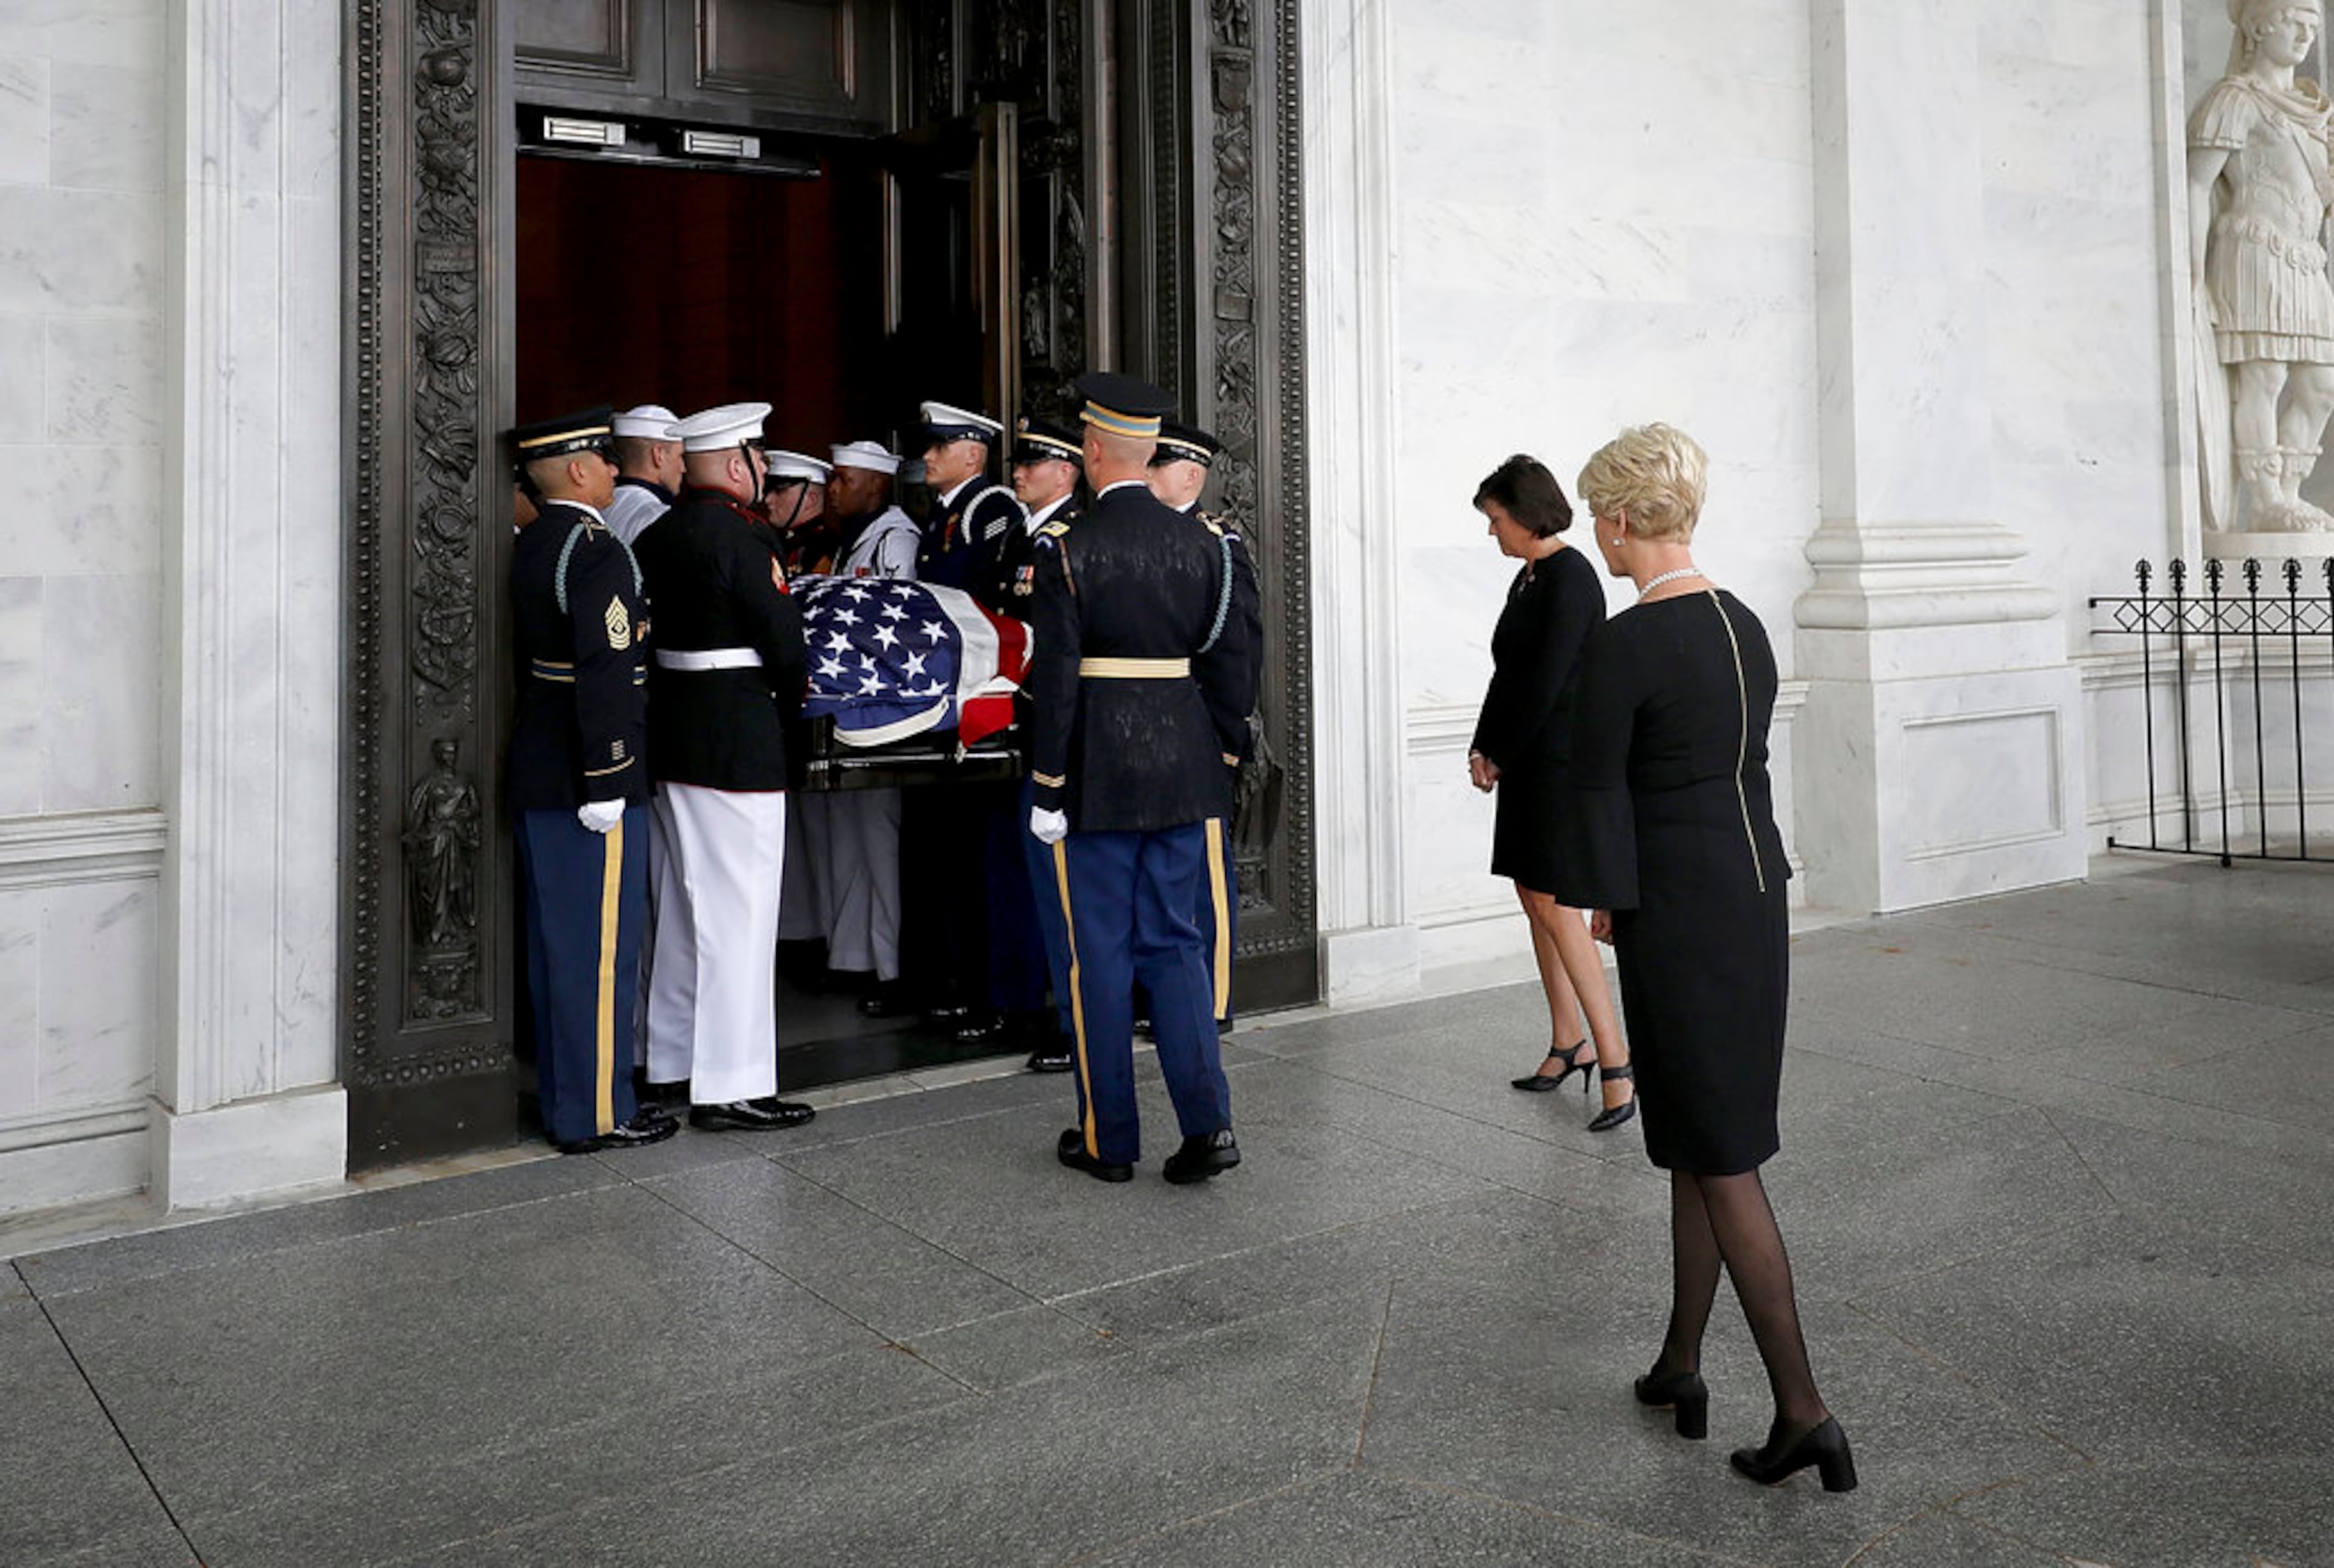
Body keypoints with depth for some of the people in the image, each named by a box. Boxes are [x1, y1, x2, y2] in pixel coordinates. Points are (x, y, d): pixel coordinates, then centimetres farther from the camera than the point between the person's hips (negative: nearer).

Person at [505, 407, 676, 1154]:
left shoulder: (530, 545, 13)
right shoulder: (594, 549, -16)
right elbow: (604, 673, -23)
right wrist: (605, 782, -21)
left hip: (538, 776, 10)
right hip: (585, 779, -10)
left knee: (555, 941, 16)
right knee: (600, 945, -2)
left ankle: (563, 1093, 27)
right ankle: (595, 1113, 6)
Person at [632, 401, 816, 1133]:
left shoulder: (655, 536, 10)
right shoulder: (741, 537, -16)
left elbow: (650, 629, 12)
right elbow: (783, 638, -15)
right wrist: (791, 697, 3)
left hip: (672, 734, 9)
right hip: (739, 742, -9)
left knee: (682, 907, 17)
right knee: (738, 910, -4)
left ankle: (671, 1064, 28)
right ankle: (731, 1085, 1)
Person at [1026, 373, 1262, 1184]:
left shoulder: (1066, 548, -10)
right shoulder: (1203, 543, 2)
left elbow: (1055, 675, -11)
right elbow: (1234, 658, 3)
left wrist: (1047, 788, -5)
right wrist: (1219, 754, 13)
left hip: (1097, 776, -4)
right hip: (1184, 773, 4)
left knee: (1101, 953, 7)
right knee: (1174, 942, 13)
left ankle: (1108, 1139, 17)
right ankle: (1208, 1122, 3)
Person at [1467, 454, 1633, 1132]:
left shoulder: (1569, 577, -14)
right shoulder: (1530, 576, 14)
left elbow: (1545, 682, -19)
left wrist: (1501, 757, -10)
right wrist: (1483, 749, 6)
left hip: (1559, 762, -10)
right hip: (1527, 764, 10)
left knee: (1554, 904, -11)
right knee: (1535, 897, 12)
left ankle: (1615, 1061, -7)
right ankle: (1567, 1045, 21)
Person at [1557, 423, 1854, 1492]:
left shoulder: (1621, 645, -17)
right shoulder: (1745, 626, 8)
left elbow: (1596, 789, -12)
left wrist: (1599, 895, 3)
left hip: (1677, 909, -8)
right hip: (1758, 887, 8)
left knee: (1722, 1158, 0)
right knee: (1695, 1139, 18)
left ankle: (1803, 1412, 4)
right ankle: (1680, 1367, 30)